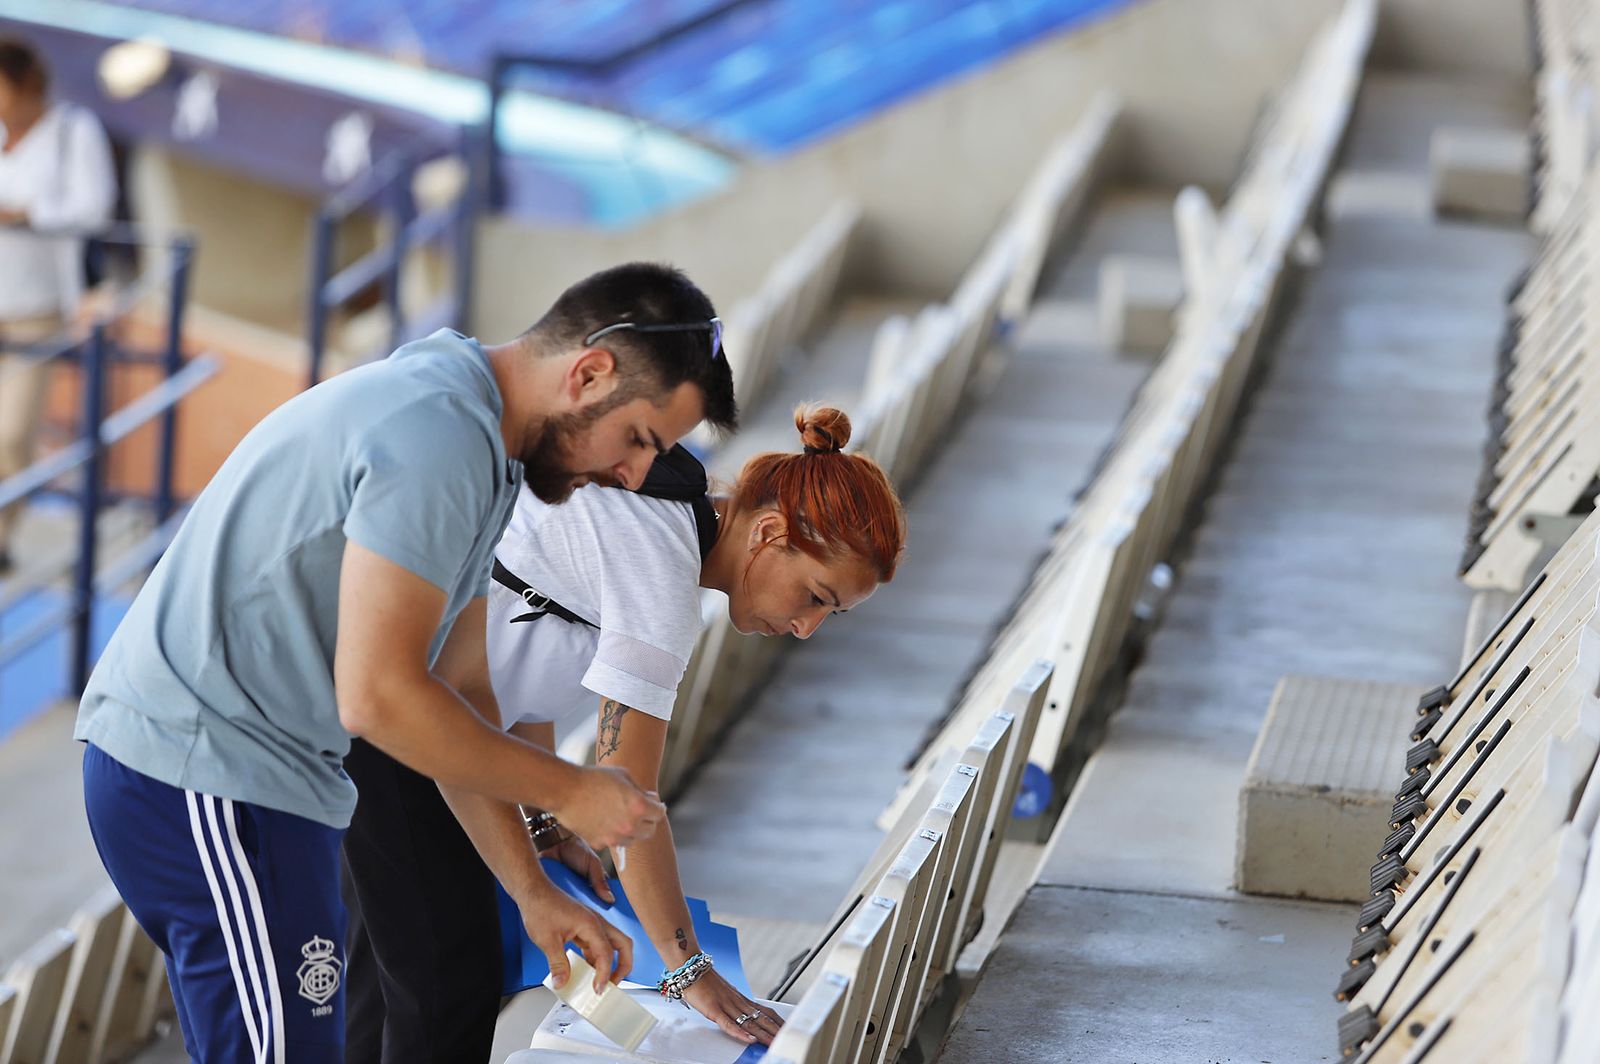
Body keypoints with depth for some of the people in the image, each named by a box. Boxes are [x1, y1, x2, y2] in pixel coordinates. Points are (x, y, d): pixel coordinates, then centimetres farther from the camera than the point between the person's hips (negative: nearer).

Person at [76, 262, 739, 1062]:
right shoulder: (440, 433, -20)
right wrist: (567, 792, -11)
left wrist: (532, 892, 15)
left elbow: (456, 690, 18)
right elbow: (376, 695, -22)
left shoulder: (480, 452, 15)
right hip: (204, 776, -11)